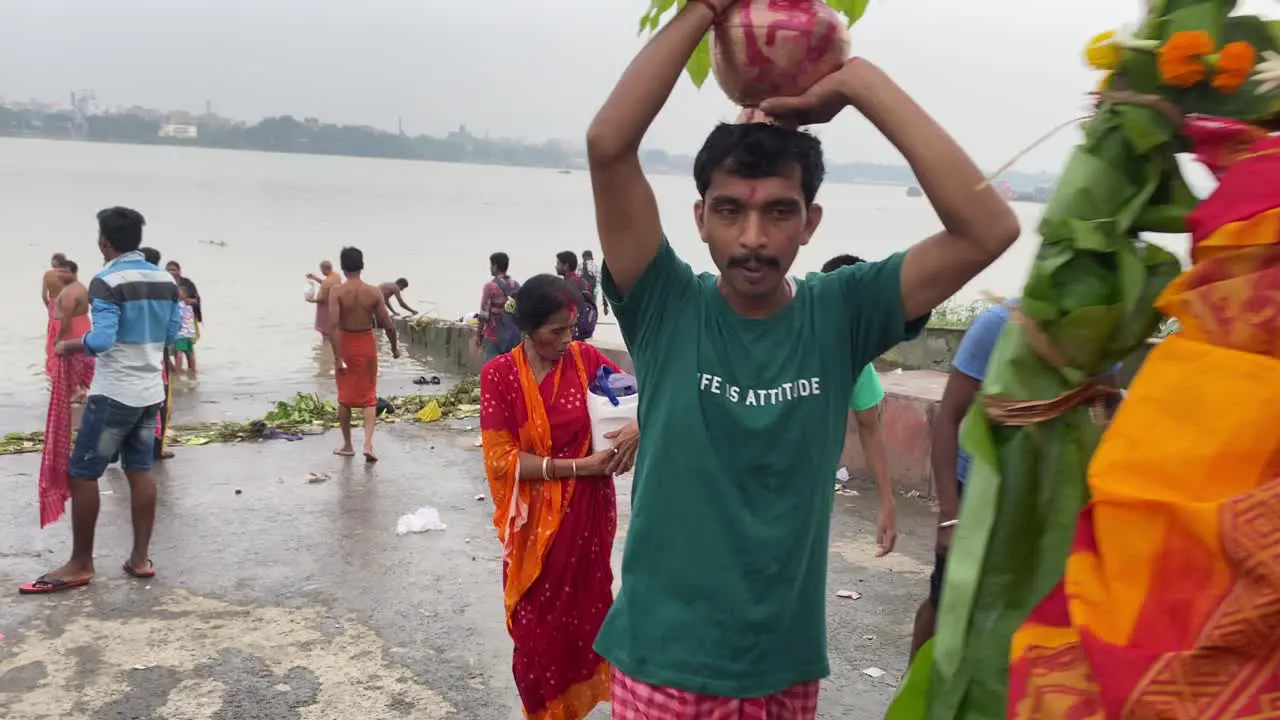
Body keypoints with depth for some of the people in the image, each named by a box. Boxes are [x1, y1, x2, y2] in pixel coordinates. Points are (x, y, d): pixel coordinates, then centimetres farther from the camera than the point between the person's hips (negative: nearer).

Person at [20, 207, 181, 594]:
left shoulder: (107, 281, -14)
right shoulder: (165, 280, 7)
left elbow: (102, 340, -22)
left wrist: (68, 345, -4)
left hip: (114, 393, -7)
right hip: (150, 391, 7)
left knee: (83, 473, 3)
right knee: (140, 470, 11)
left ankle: (80, 564, 10)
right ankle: (141, 557, 13)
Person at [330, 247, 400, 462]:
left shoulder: (337, 292, -13)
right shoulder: (374, 292, -8)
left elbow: (333, 326, -21)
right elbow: (388, 325, -8)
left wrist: (337, 357, -20)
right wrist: (394, 347, 9)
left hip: (345, 344, -1)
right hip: (367, 344, 1)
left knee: (345, 396, 14)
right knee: (369, 396, 9)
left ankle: (347, 445, 24)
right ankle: (368, 444, -7)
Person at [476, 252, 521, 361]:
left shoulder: (490, 286, -11)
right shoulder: (516, 286, 6)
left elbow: (484, 314, -11)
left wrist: (479, 334, 0)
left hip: (494, 336, -5)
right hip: (514, 336, 5)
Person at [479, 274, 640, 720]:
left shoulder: (585, 358, -5)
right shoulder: (499, 374, -11)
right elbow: (502, 459, -14)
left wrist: (639, 425, -17)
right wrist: (577, 466, -20)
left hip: (588, 511, 1)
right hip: (534, 519, -1)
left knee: (583, 613, 15)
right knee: (537, 625, 13)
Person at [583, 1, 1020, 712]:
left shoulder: (840, 314, -8)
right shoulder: (667, 308, -11)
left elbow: (988, 229, -19)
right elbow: (608, 145, -23)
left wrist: (863, 82, -20)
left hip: (787, 664, 2)